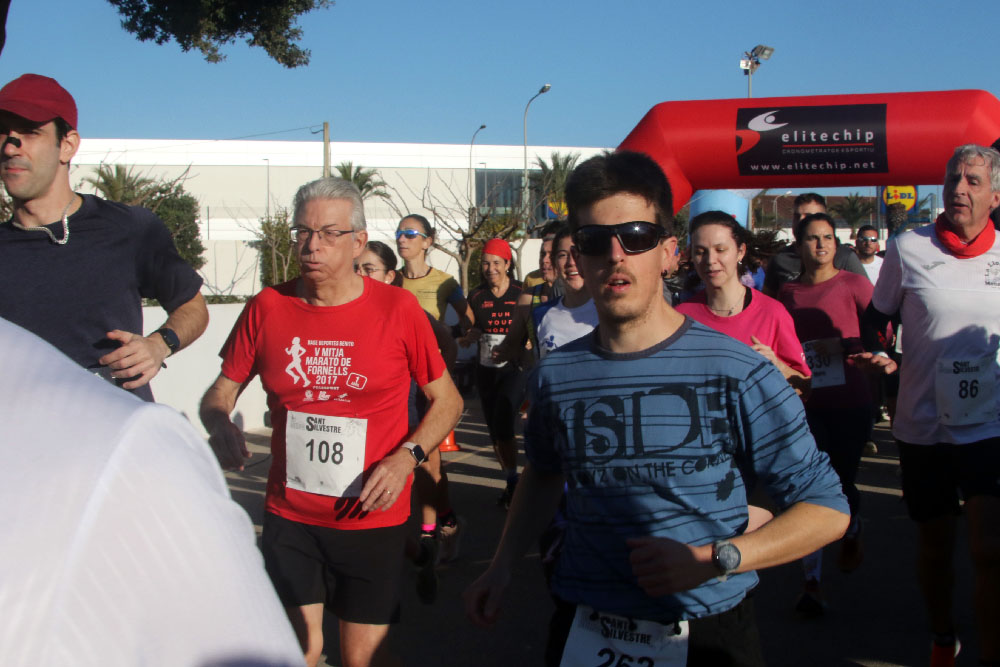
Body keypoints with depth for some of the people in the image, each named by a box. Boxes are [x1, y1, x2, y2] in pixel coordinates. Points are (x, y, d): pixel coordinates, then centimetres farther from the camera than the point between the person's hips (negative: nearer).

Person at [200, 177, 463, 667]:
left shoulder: (397, 309, -7)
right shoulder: (267, 308, -2)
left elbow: (447, 400, 1)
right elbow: (220, 392, 8)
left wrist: (405, 458, -14)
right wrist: (219, 424, -15)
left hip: (373, 517, -2)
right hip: (289, 517, 2)